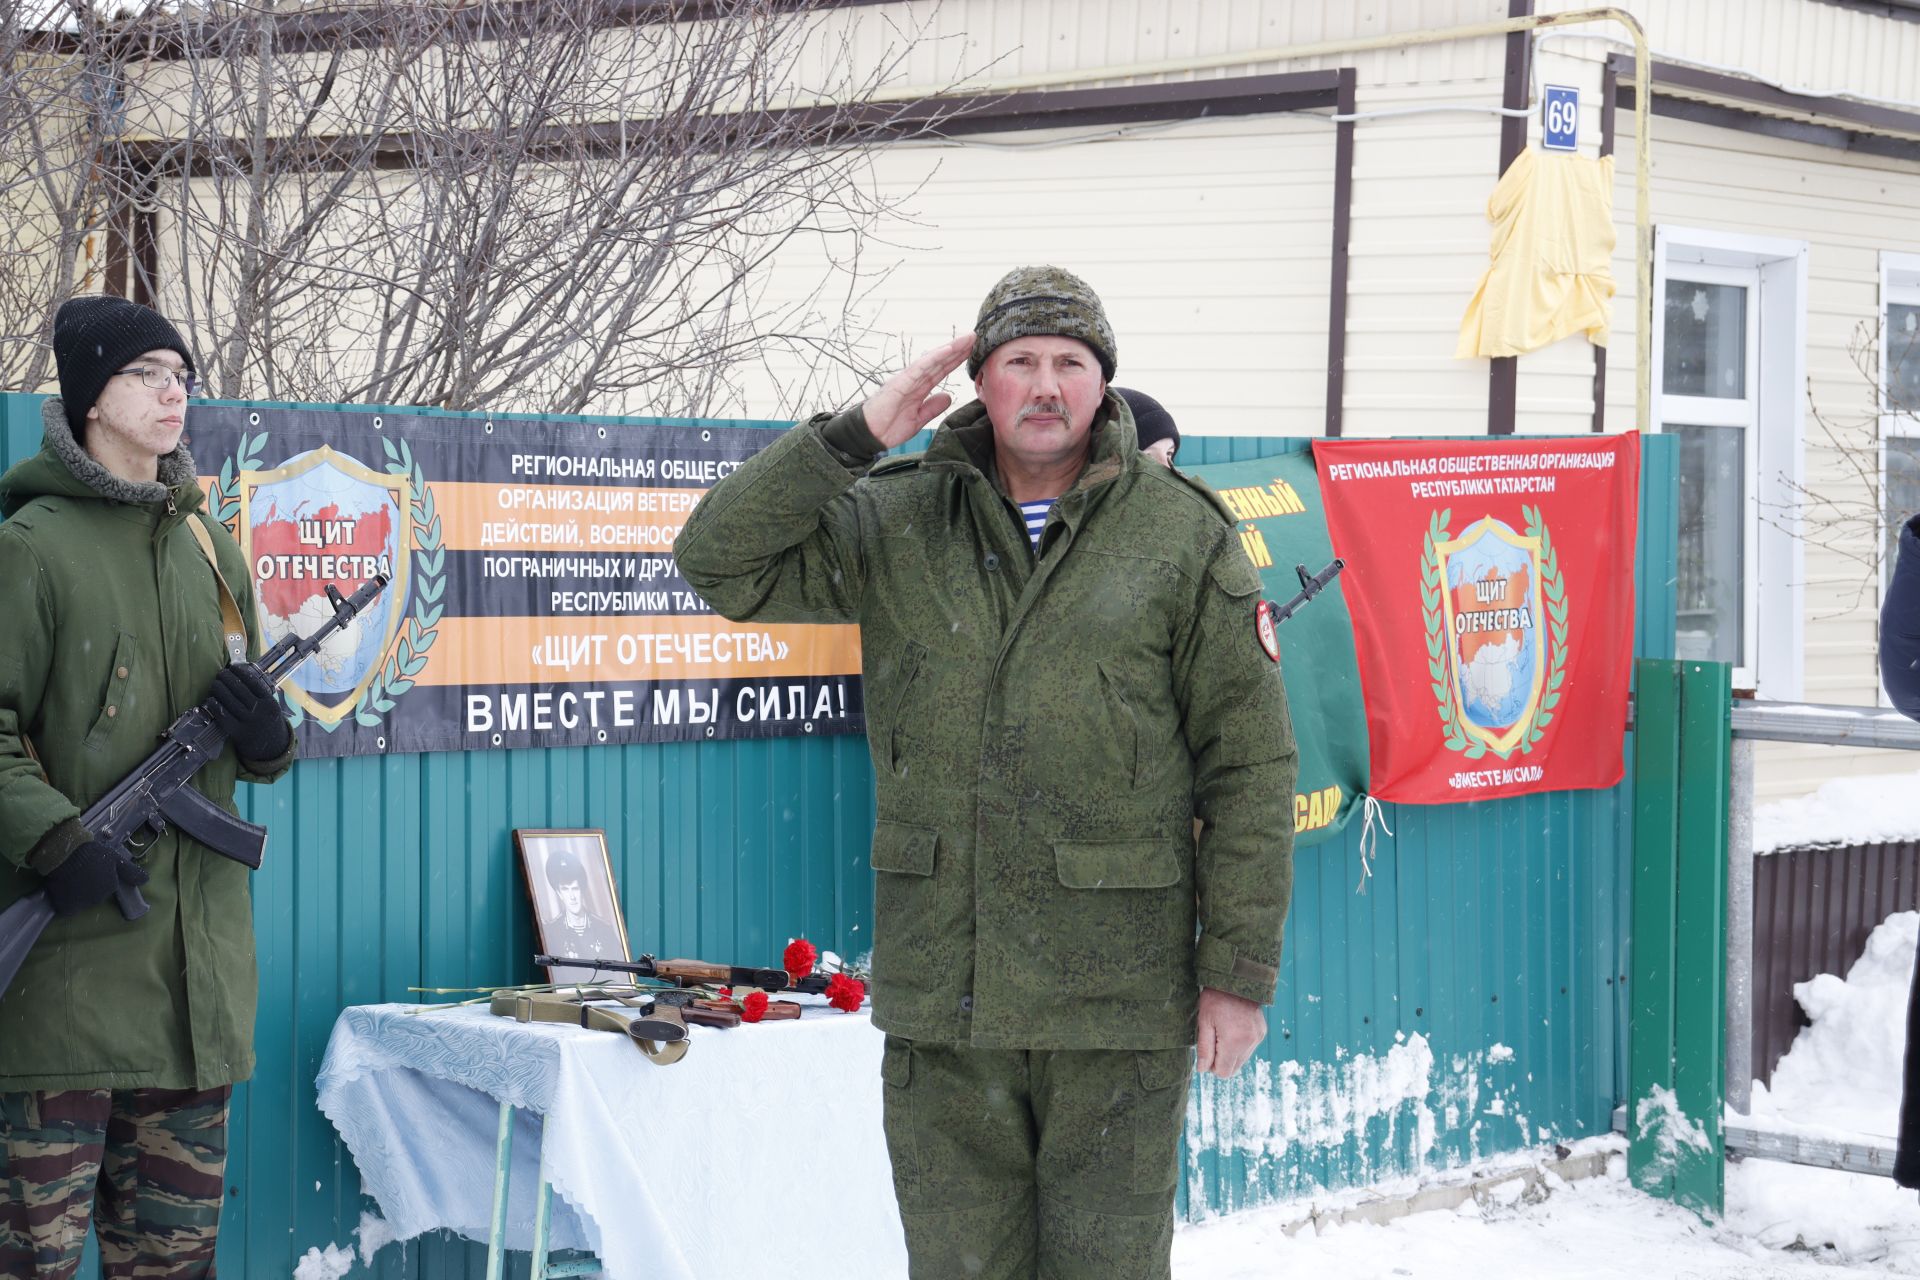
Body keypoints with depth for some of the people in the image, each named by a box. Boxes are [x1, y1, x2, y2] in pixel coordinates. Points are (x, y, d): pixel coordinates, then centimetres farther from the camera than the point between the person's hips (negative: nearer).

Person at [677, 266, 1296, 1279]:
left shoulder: (1181, 537, 0)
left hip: (1115, 1000, -2)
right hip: (940, 999, 2)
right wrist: (858, 436, -7)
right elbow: (720, 559, 1)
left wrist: (1239, 970, -5)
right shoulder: (896, 525, 7)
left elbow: (1248, 767, 0)